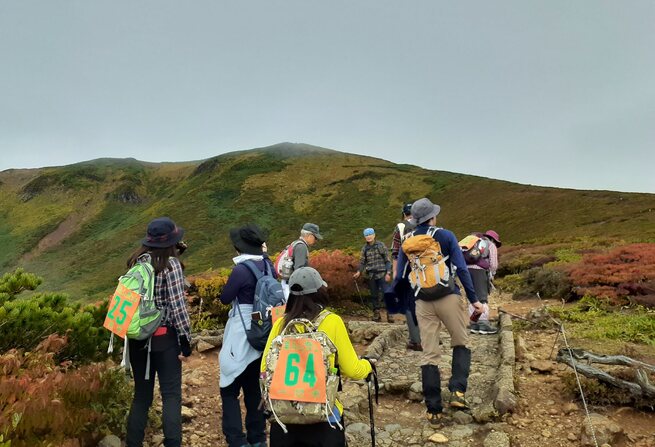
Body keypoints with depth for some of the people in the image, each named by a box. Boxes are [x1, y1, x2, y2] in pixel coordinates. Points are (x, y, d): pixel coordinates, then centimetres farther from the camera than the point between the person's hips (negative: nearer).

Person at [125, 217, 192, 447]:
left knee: (141, 394, 17)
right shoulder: (171, 264, -13)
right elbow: (177, 305, -16)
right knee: (171, 395, 3)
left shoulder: (137, 260, 5)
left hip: (137, 337, 6)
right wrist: (186, 340, -10)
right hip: (164, 338, -6)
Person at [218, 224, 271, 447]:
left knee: (229, 390, 7)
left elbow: (225, 298, -11)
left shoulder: (241, 269, -21)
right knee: (254, 388, 19)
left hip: (242, 336, -7)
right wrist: (263, 254, 10)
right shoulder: (268, 265, 0)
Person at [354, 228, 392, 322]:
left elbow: (387, 260, -2)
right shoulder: (364, 248, 8)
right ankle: (376, 314, 18)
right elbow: (362, 262, 11)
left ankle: (389, 314, -2)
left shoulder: (381, 245, -2)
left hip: (382, 274, -3)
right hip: (371, 275, 4)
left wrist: (388, 273, -9)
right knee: (374, 295, 9)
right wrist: (359, 272, -5)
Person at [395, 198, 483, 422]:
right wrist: (473, 299, -3)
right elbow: (461, 269, -7)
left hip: (423, 302, 3)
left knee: (429, 354, 8)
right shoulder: (446, 236, -2)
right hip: (448, 297, -2)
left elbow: (400, 276, 7)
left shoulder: (407, 242, 6)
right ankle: (457, 391, -2)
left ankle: (434, 410, 11)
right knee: (461, 344, 17)